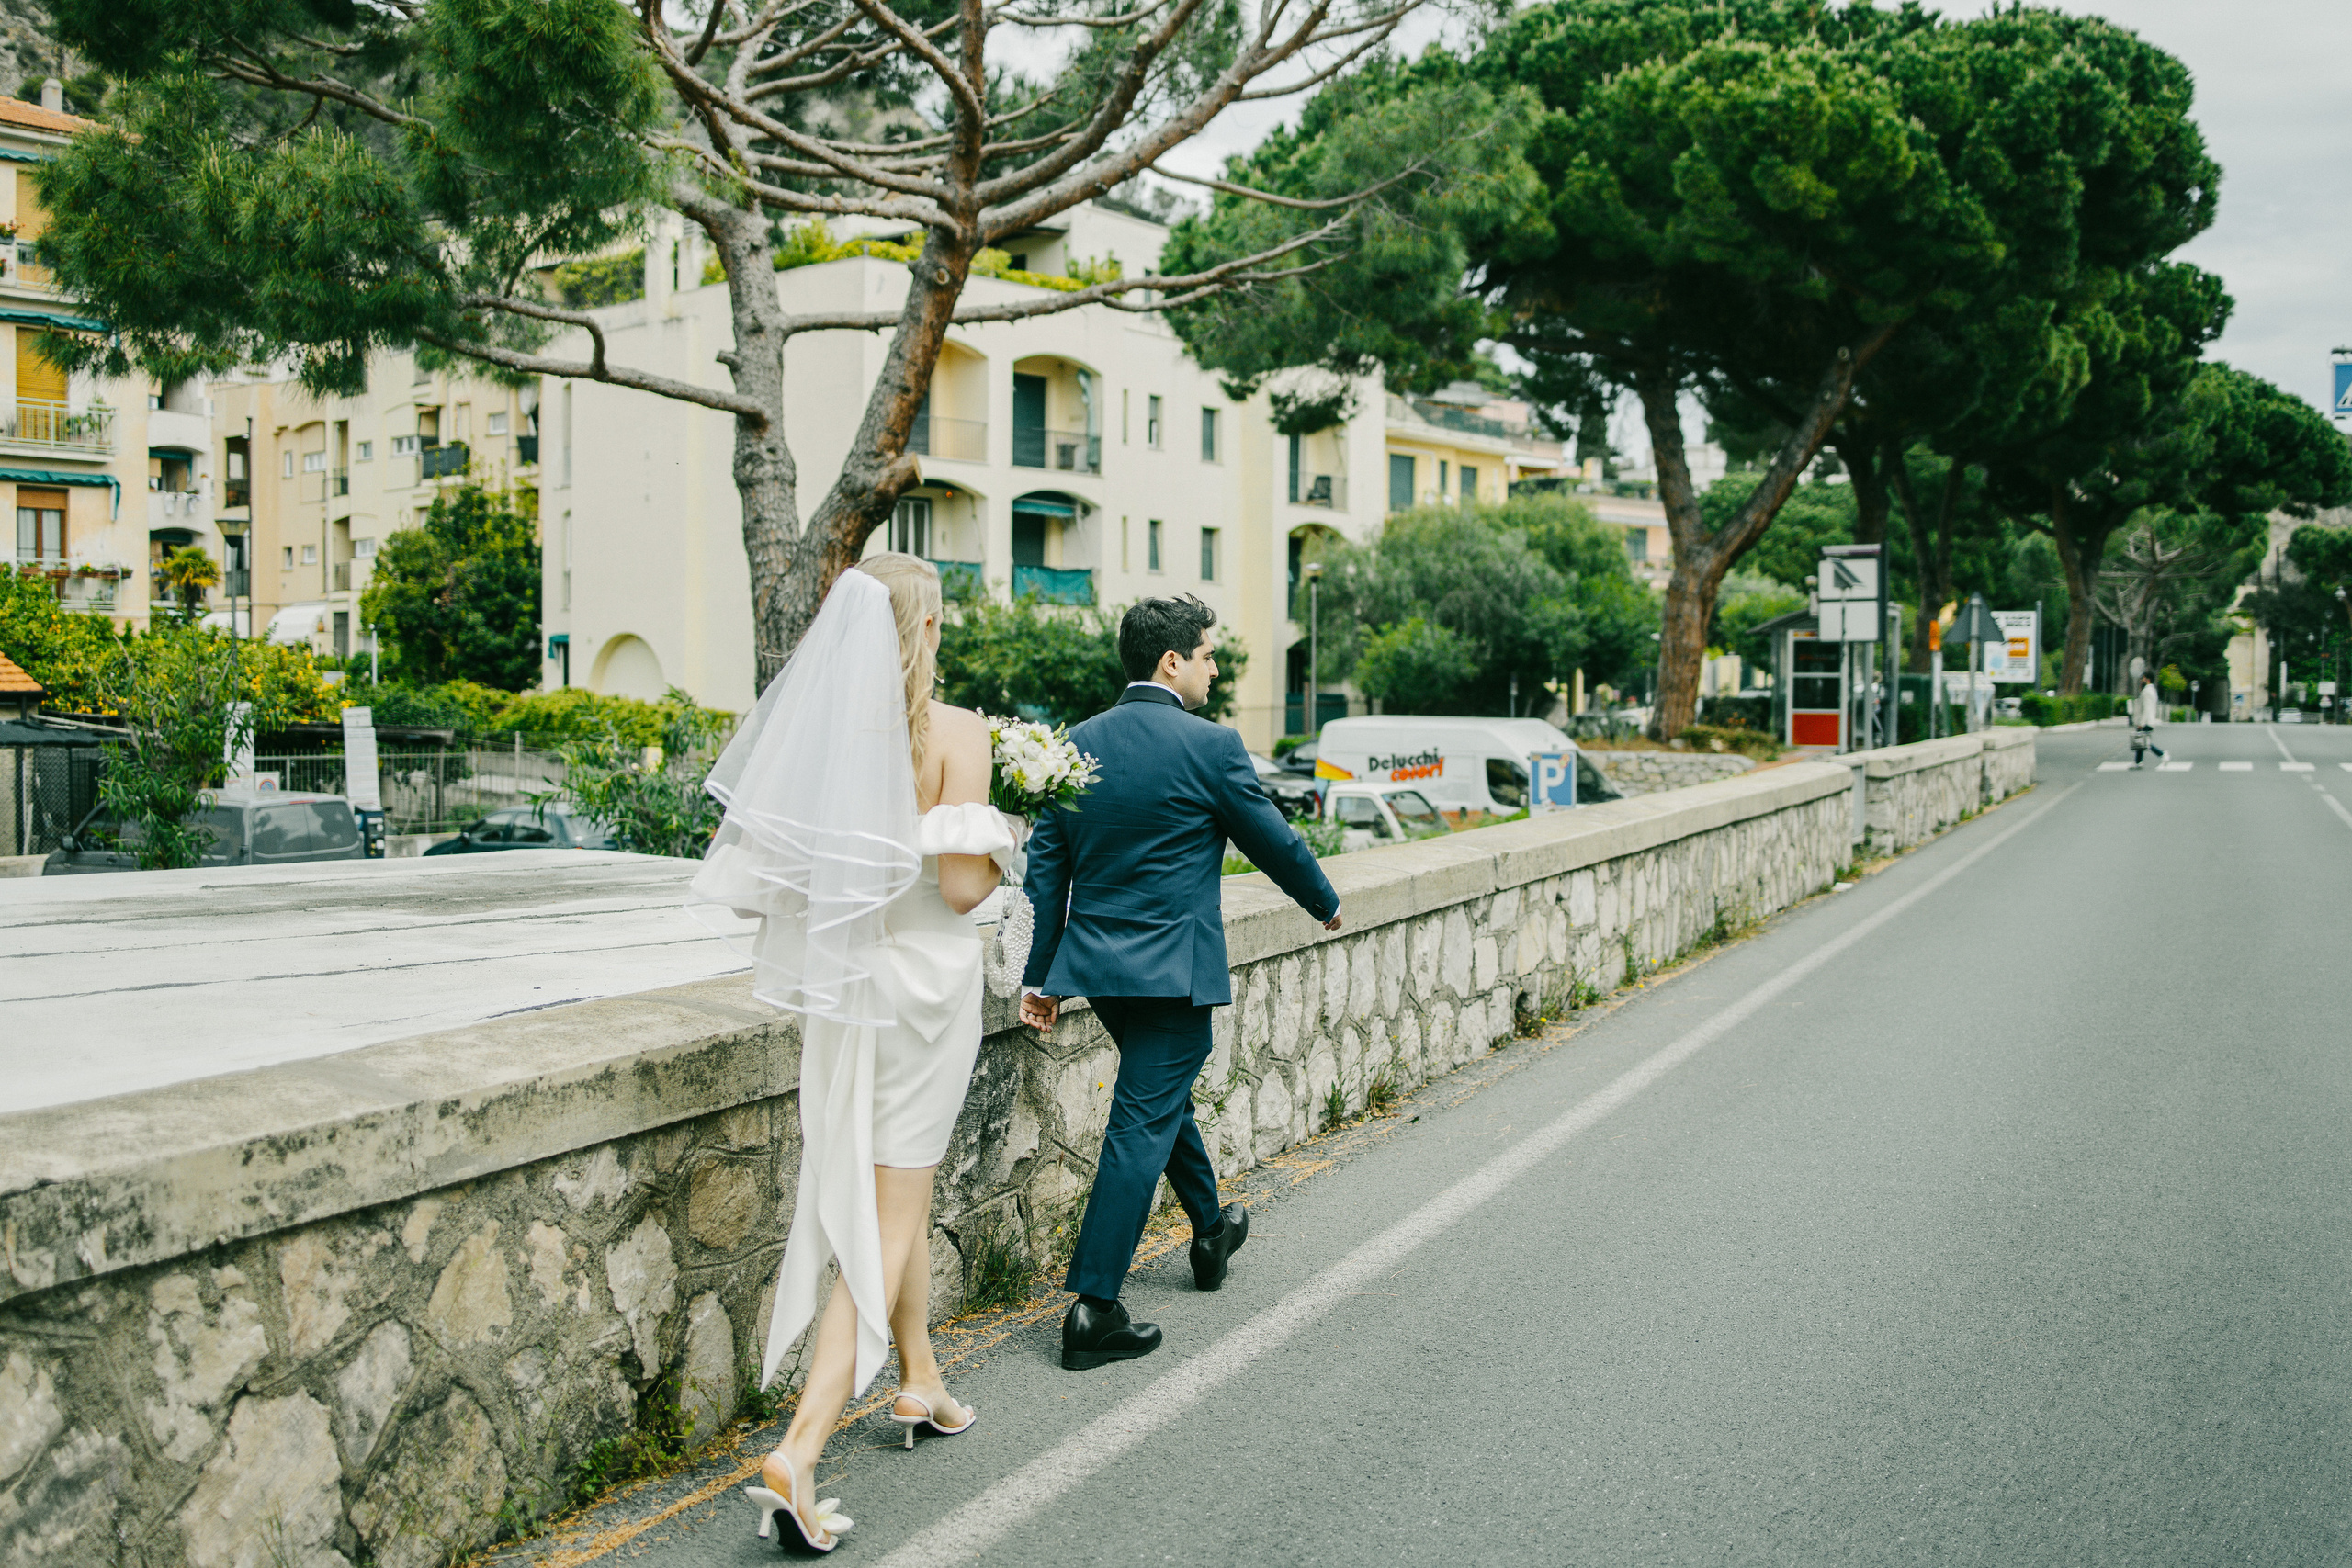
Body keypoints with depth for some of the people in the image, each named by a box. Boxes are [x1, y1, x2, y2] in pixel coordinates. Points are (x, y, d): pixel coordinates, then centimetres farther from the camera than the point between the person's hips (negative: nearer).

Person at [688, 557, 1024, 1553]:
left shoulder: (806, 725, -2)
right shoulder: (952, 732, -16)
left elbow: (760, 878, 0)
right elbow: (961, 886, -20)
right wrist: (1001, 844, 1)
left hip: (840, 979, 6)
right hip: (924, 982, -6)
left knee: (899, 1186, 24)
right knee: (888, 1219, 1)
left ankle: (920, 1381, 39)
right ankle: (798, 1454, -6)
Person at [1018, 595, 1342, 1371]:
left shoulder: (1078, 744, 4)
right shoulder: (1210, 746, -13)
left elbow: (1046, 865, 4)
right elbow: (1274, 841, -3)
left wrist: (1041, 975, 9)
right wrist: (1326, 903, 16)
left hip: (1096, 960, 7)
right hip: (1172, 967, -7)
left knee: (1163, 1096, 26)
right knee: (1142, 1126, -2)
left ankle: (1211, 1232, 46)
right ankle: (1094, 1310, 0)